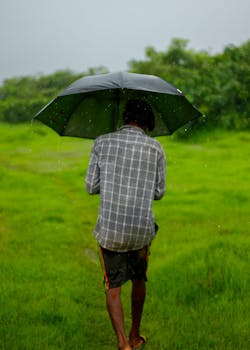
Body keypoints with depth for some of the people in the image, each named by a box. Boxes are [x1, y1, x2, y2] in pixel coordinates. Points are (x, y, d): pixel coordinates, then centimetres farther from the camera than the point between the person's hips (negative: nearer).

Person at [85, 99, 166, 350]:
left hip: (109, 228, -1)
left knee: (113, 287, 10)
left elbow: (91, 187, 1)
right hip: (142, 228, 1)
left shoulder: (102, 143, -1)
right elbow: (159, 192, 5)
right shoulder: (155, 148, -1)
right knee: (139, 280, 22)